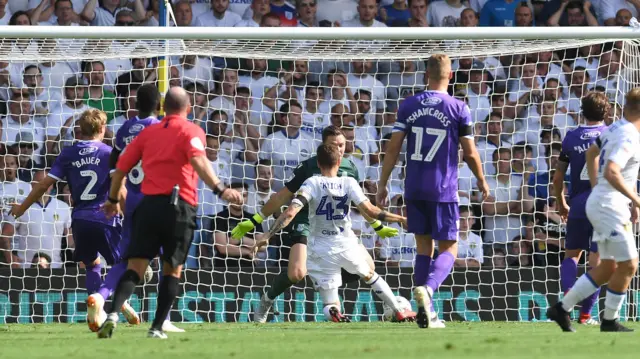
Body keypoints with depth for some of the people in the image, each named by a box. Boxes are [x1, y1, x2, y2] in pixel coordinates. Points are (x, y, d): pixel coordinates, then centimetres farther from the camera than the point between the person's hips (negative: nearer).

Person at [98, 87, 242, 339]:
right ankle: (157, 327, 6)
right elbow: (199, 161, -16)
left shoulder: (148, 132, 18)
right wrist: (220, 189, -27)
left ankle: (113, 313, -23)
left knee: (135, 267, -1)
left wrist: (113, 200, 36)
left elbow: (121, 167, 21)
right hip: (178, 206, -3)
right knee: (172, 270, 11)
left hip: (148, 205, 3)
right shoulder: (190, 131, 4)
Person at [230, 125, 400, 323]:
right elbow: (283, 196, -4)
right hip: (306, 223, -5)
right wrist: (253, 222, -3)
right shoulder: (309, 167, -11)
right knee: (296, 273, -26)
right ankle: (267, 300, 4)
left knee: (367, 266, -6)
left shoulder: (350, 168, 3)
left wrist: (379, 227, 28)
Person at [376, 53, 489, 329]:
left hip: (414, 189, 3)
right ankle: (427, 288, -25)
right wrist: (481, 181, 16)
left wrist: (383, 184, 7)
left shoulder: (408, 105, 2)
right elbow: (470, 153, -1)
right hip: (443, 190, -3)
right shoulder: (459, 109, -5)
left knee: (423, 247, 13)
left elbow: (393, 147, 0)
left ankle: (426, 313, 7)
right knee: (448, 250, 5)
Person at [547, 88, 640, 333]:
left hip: (598, 201, 10)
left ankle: (563, 308, 16)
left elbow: (592, 153, 26)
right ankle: (609, 321, 6)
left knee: (609, 267, 14)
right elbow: (611, 173, -31)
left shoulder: (614, 129, 10)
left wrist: (595, 188, 29)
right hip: (610, 205, -10)